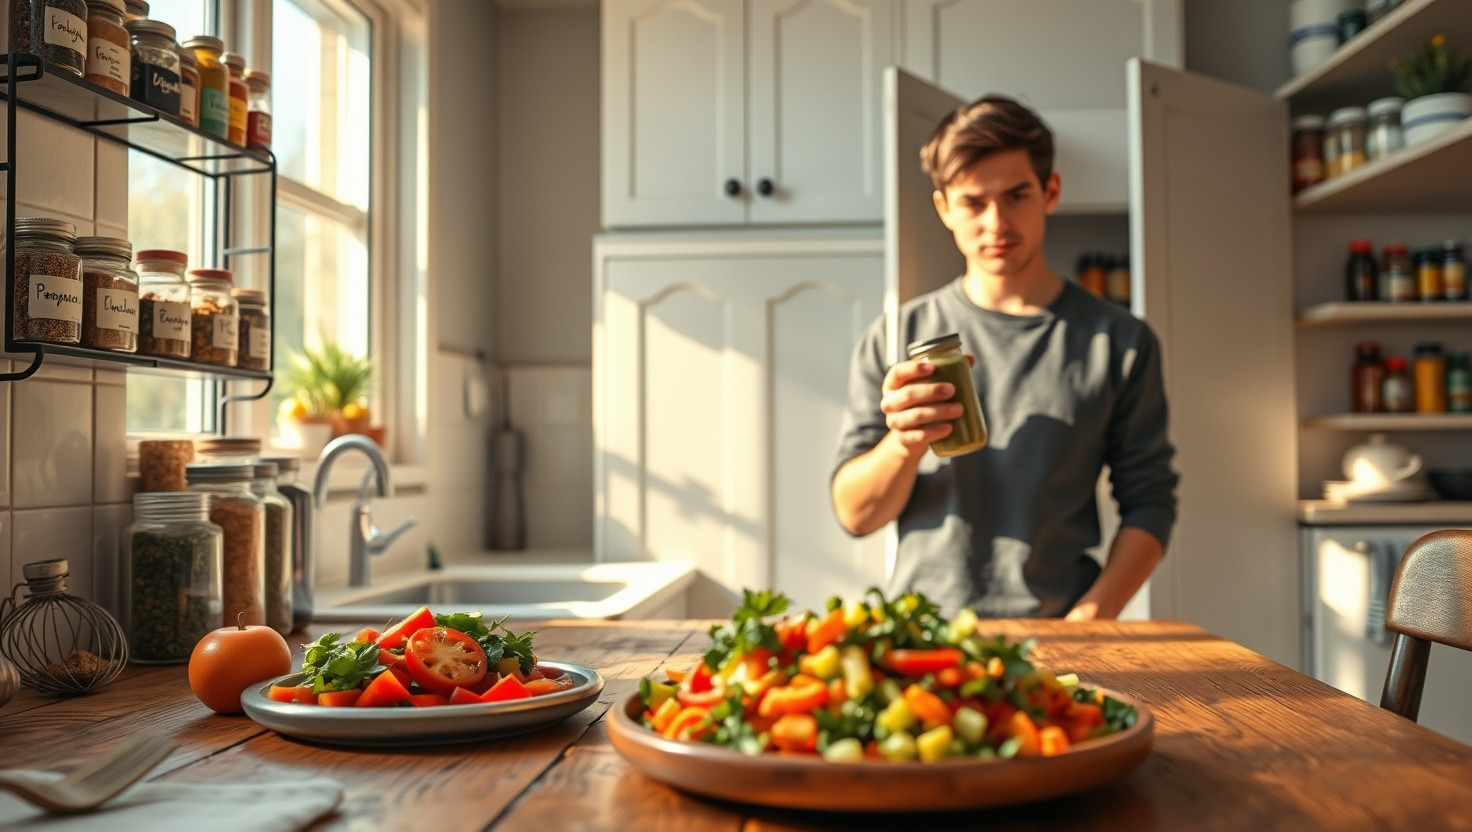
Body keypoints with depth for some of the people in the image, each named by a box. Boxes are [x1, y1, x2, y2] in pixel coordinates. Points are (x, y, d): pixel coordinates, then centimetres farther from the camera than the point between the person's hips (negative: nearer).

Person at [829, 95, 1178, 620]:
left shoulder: (1119, 342, 9)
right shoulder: (892, 340, 8)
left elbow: (1148, 504, 7)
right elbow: (855, 515, 5)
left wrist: (1094, 613, -7)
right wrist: (904, 443, -14)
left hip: (1055, 636, 1)